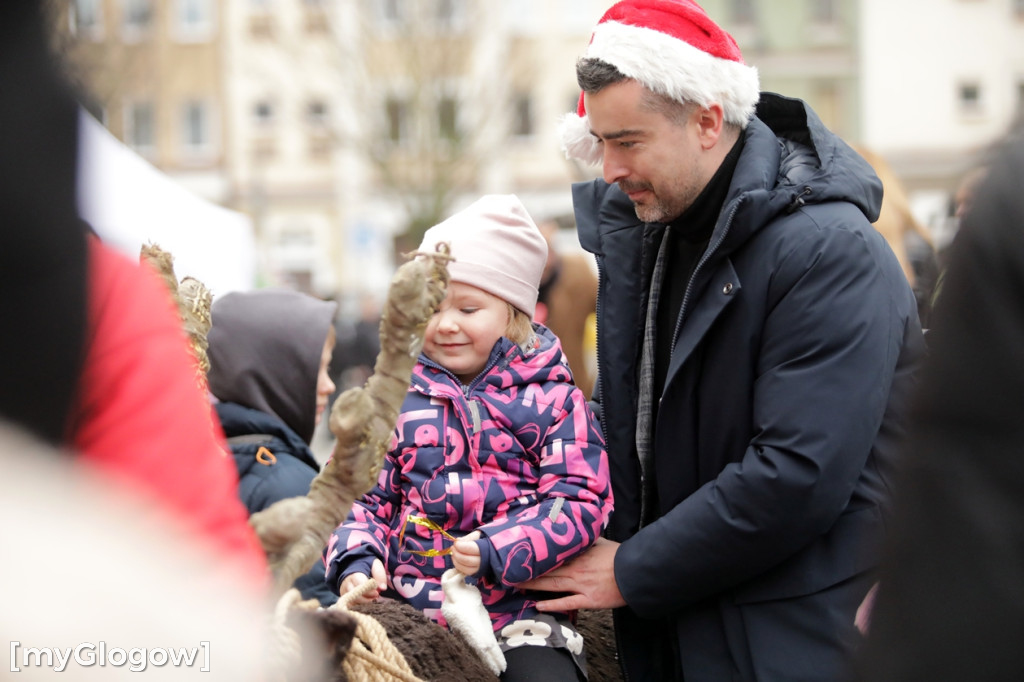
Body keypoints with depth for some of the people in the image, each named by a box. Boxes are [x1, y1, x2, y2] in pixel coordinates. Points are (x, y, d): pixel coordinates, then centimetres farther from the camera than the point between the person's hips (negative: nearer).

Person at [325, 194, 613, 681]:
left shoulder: (552, 400, 3)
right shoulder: (399, 398, 11)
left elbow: (579, 501, -6)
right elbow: (363, 494, 14)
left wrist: (495, 550, -18)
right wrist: (356, 560, -6)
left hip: (519, 615, -2)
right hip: (407, 611, 2)